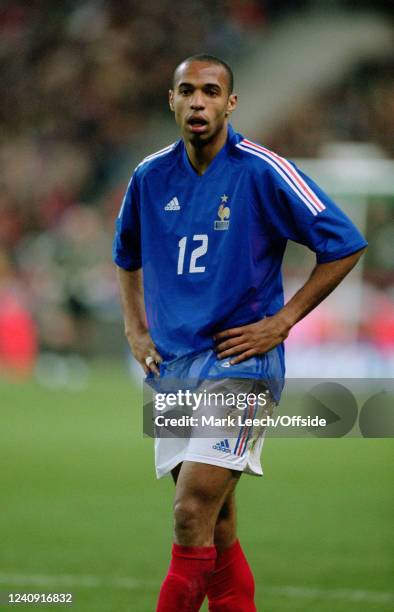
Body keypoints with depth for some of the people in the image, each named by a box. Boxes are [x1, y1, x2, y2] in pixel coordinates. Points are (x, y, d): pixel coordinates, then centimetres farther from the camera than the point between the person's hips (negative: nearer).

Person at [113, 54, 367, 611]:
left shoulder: (262, 171, -9)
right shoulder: (151, 177, 6)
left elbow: (344, 246, -6)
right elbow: (127, 256, 26)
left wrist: (281, 321, -8)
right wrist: (136, 329, 14)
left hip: (238, 361, -5)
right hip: (172, 366, 5)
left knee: (193, 515, -17)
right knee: (216, 533, 7)